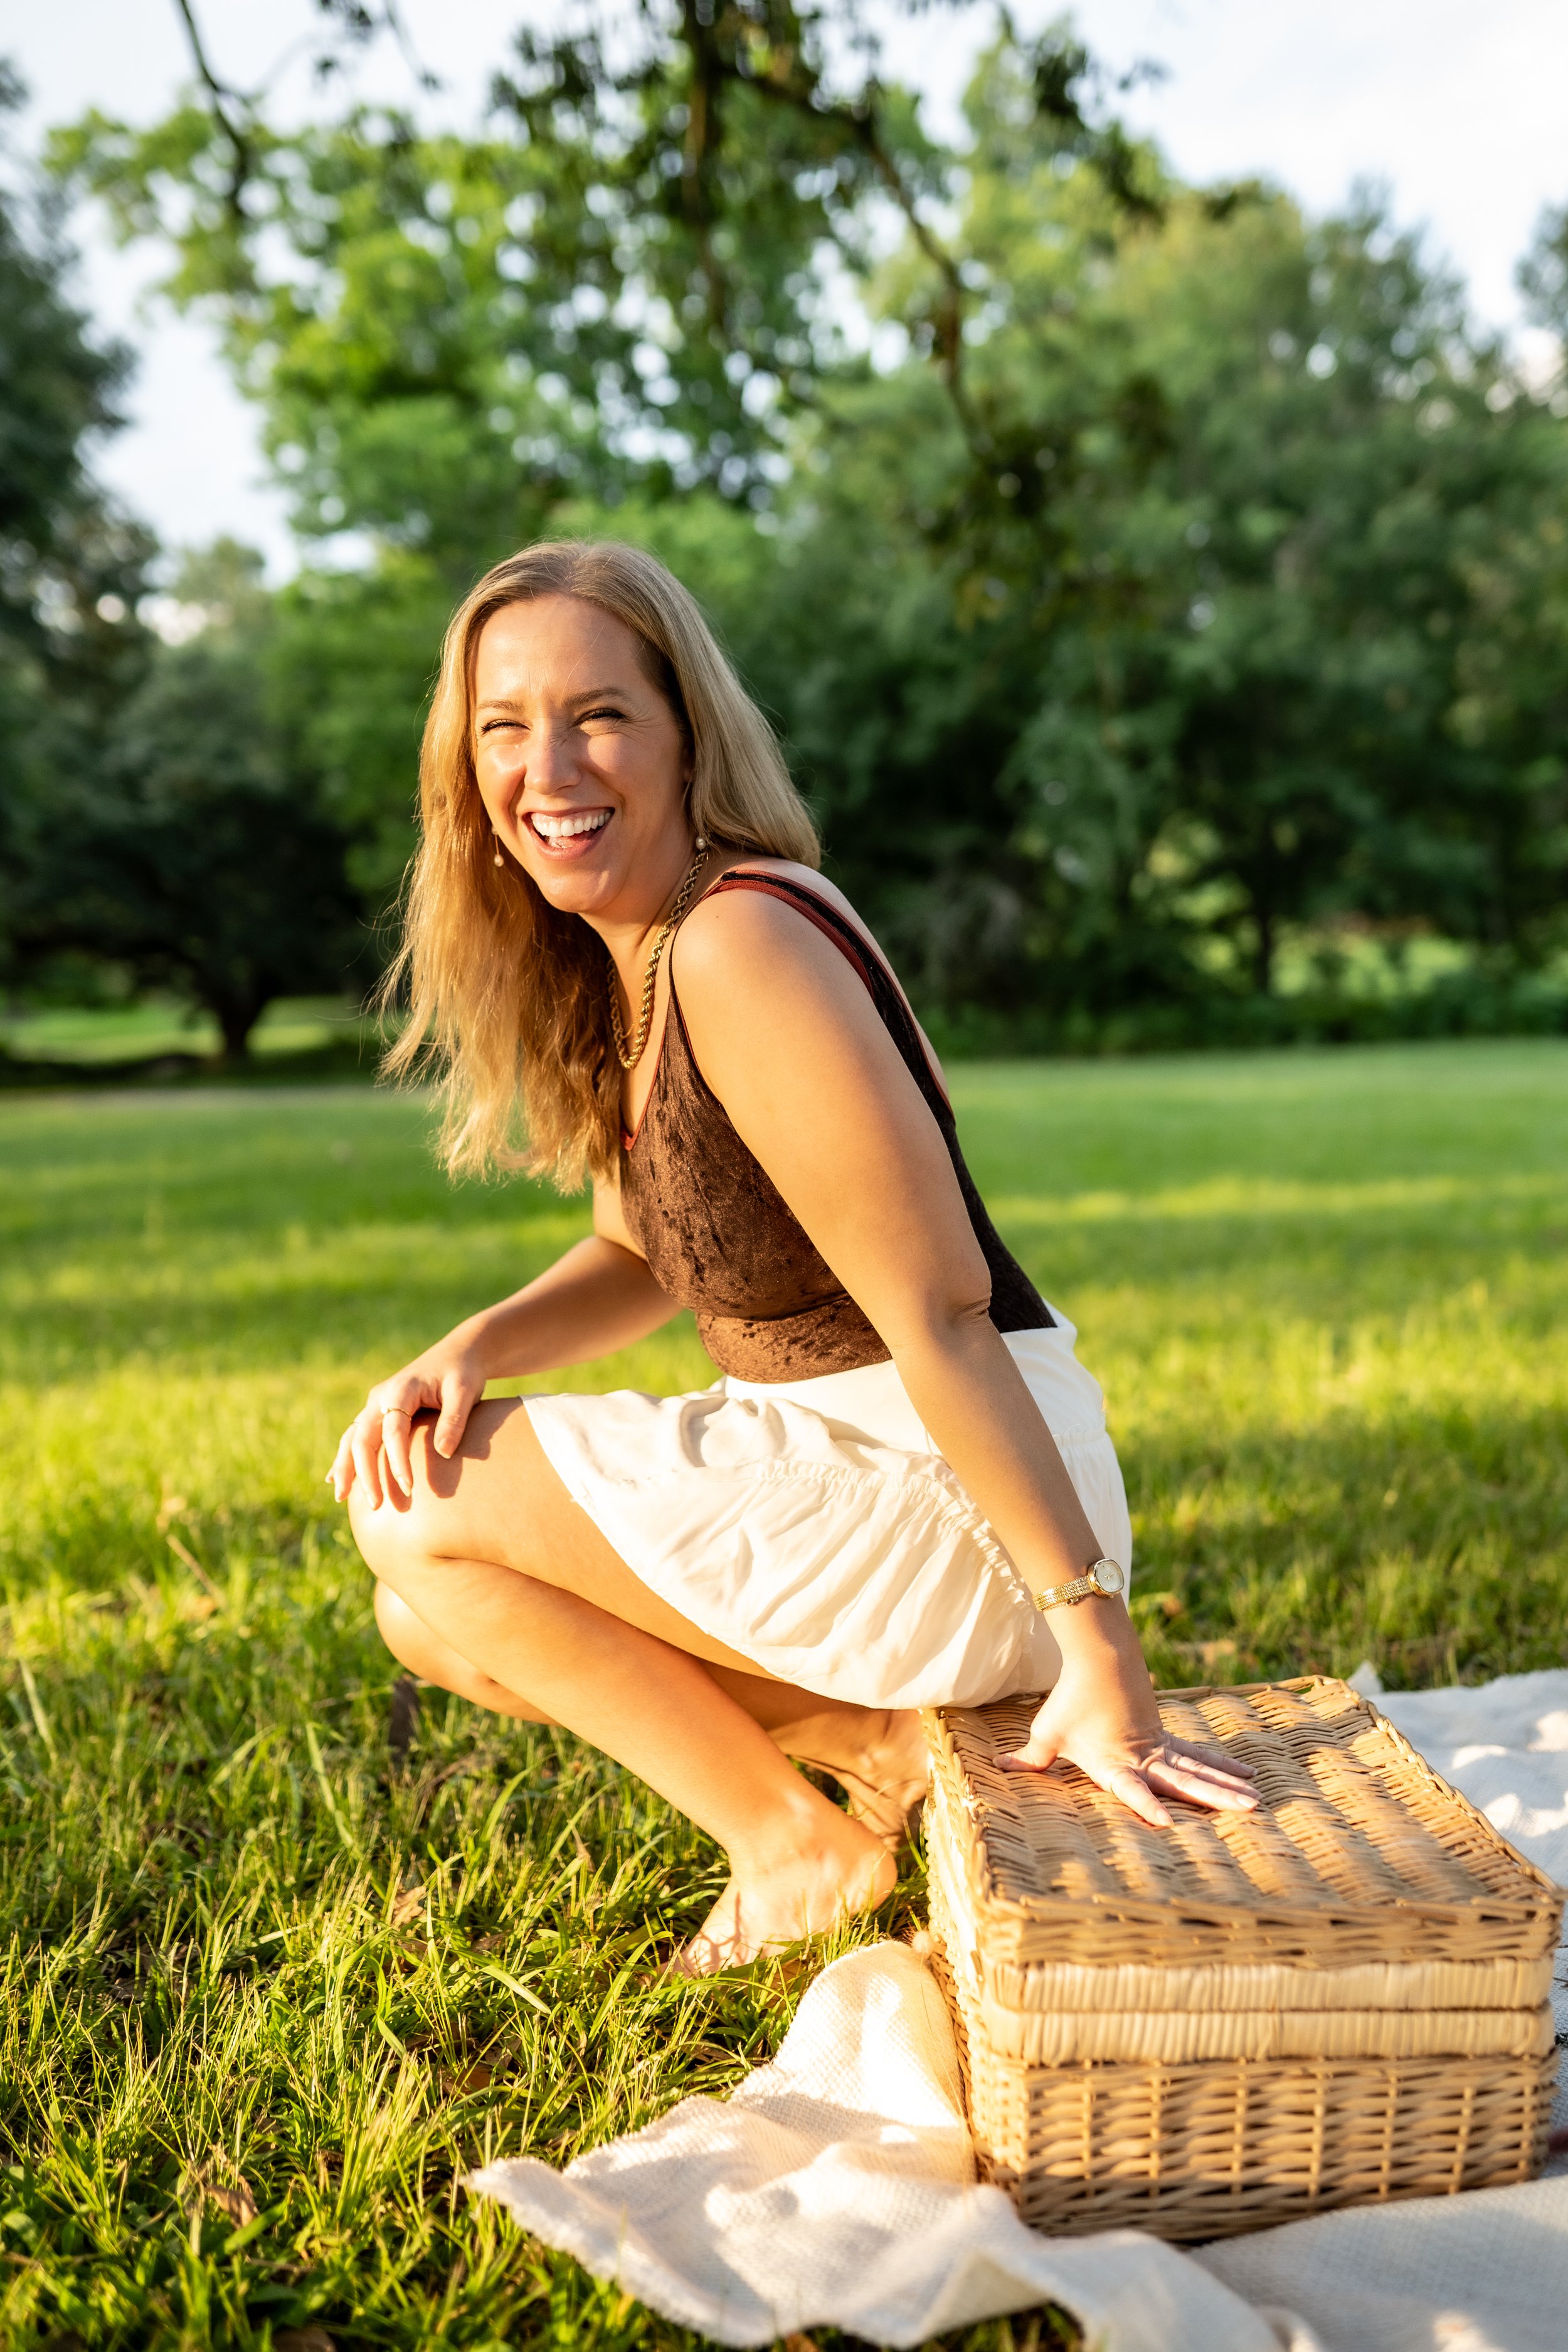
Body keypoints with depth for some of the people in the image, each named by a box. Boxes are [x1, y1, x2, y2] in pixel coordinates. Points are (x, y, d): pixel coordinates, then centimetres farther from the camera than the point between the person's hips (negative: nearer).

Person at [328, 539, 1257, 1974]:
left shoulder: (737, 944, -22)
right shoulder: (620, 955, 8)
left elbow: (941, 1307, -26)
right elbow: (646, 1259, 14)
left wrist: (1096, 1652, -25)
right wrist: (474, 1348, -5)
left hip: (953, 1491, -9)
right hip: (835, 1458, 10)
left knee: (415, 1519, -8)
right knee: (433, 1621, 12)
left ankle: (796, 1845, 5)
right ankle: (870, 1738, 10)